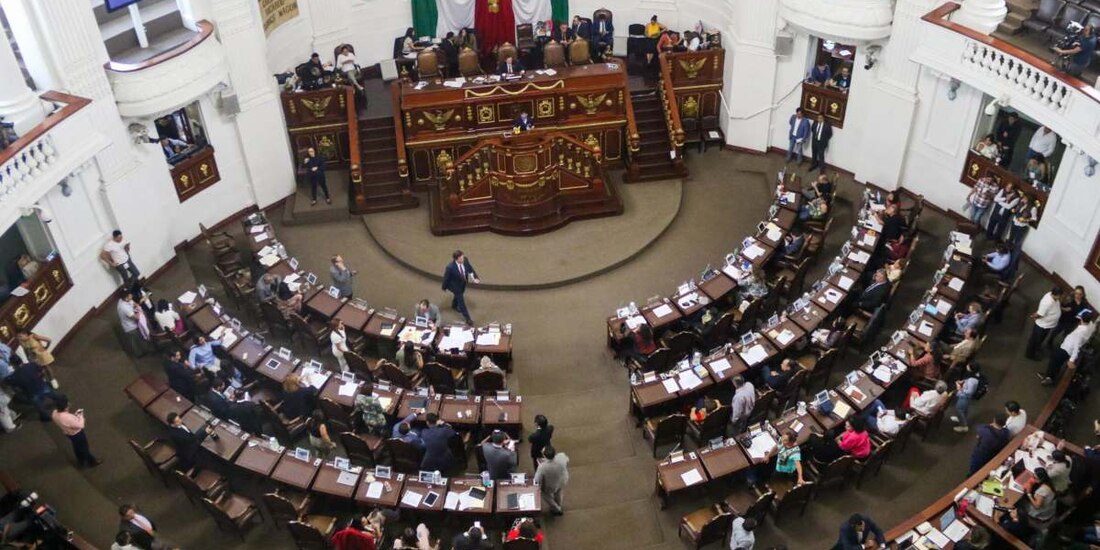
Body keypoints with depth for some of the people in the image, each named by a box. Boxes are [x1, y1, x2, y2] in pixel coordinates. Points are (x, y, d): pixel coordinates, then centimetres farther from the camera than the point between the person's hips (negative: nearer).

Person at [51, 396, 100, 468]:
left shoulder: (55, 413, -19)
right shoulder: (67, 418, -44)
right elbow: (80, 425, -31)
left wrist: (75, 415, -7)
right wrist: (80, 416, -18)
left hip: (67, 433, 7)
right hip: (77, 434, -7)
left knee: (76, 447, 31)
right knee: (84, 448, 18)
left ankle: (81, 462, 53)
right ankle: (92, 462, 41)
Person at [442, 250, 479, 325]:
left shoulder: (465, 260, -26)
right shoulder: (450, 267, -40)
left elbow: (470, 268, -8)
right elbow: (446, 278, -23)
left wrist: (475, 277, -19)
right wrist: (444, 287, -7)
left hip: (463, 282, 6)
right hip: (455, 285, -6)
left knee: (459, 294, 33)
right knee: (461, 300, 7)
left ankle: (454, 306, 65)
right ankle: (467, 318, 23)